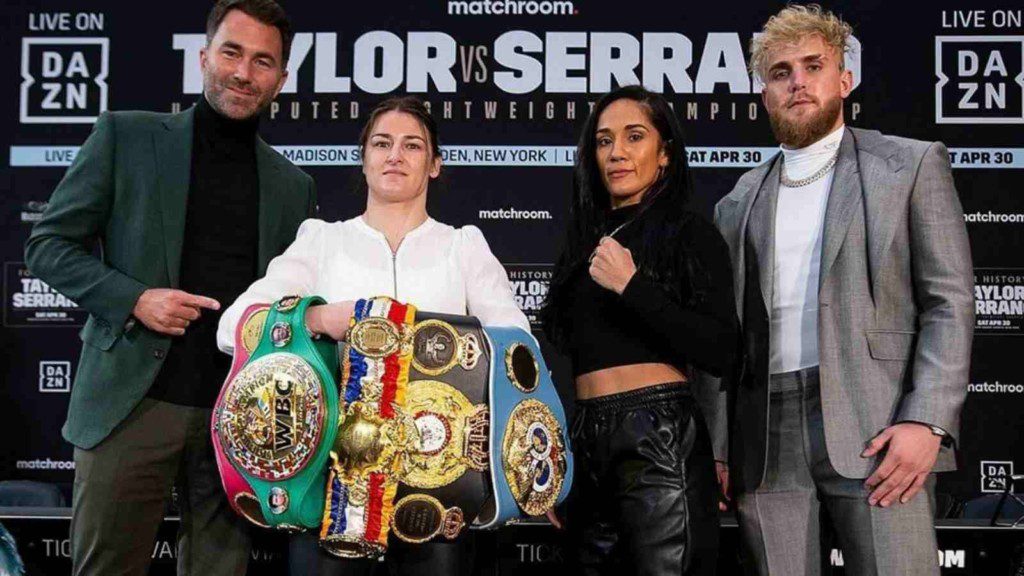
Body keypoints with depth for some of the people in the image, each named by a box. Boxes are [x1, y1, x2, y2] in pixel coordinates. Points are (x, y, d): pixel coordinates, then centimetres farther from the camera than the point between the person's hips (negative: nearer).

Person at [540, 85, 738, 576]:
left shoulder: (689, 233, -1)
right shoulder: (585, 240, 16)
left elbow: (721, 352, -13)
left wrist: (631, 285, -14)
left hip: (661, 437, -6)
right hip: (588, 439, 6)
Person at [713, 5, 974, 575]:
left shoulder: (913, 165, 7)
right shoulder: (738, 204, 18)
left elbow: (950, 303, 0)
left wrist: (927, 421, -12)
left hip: (874, 429, -3)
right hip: (766, 439, 3)